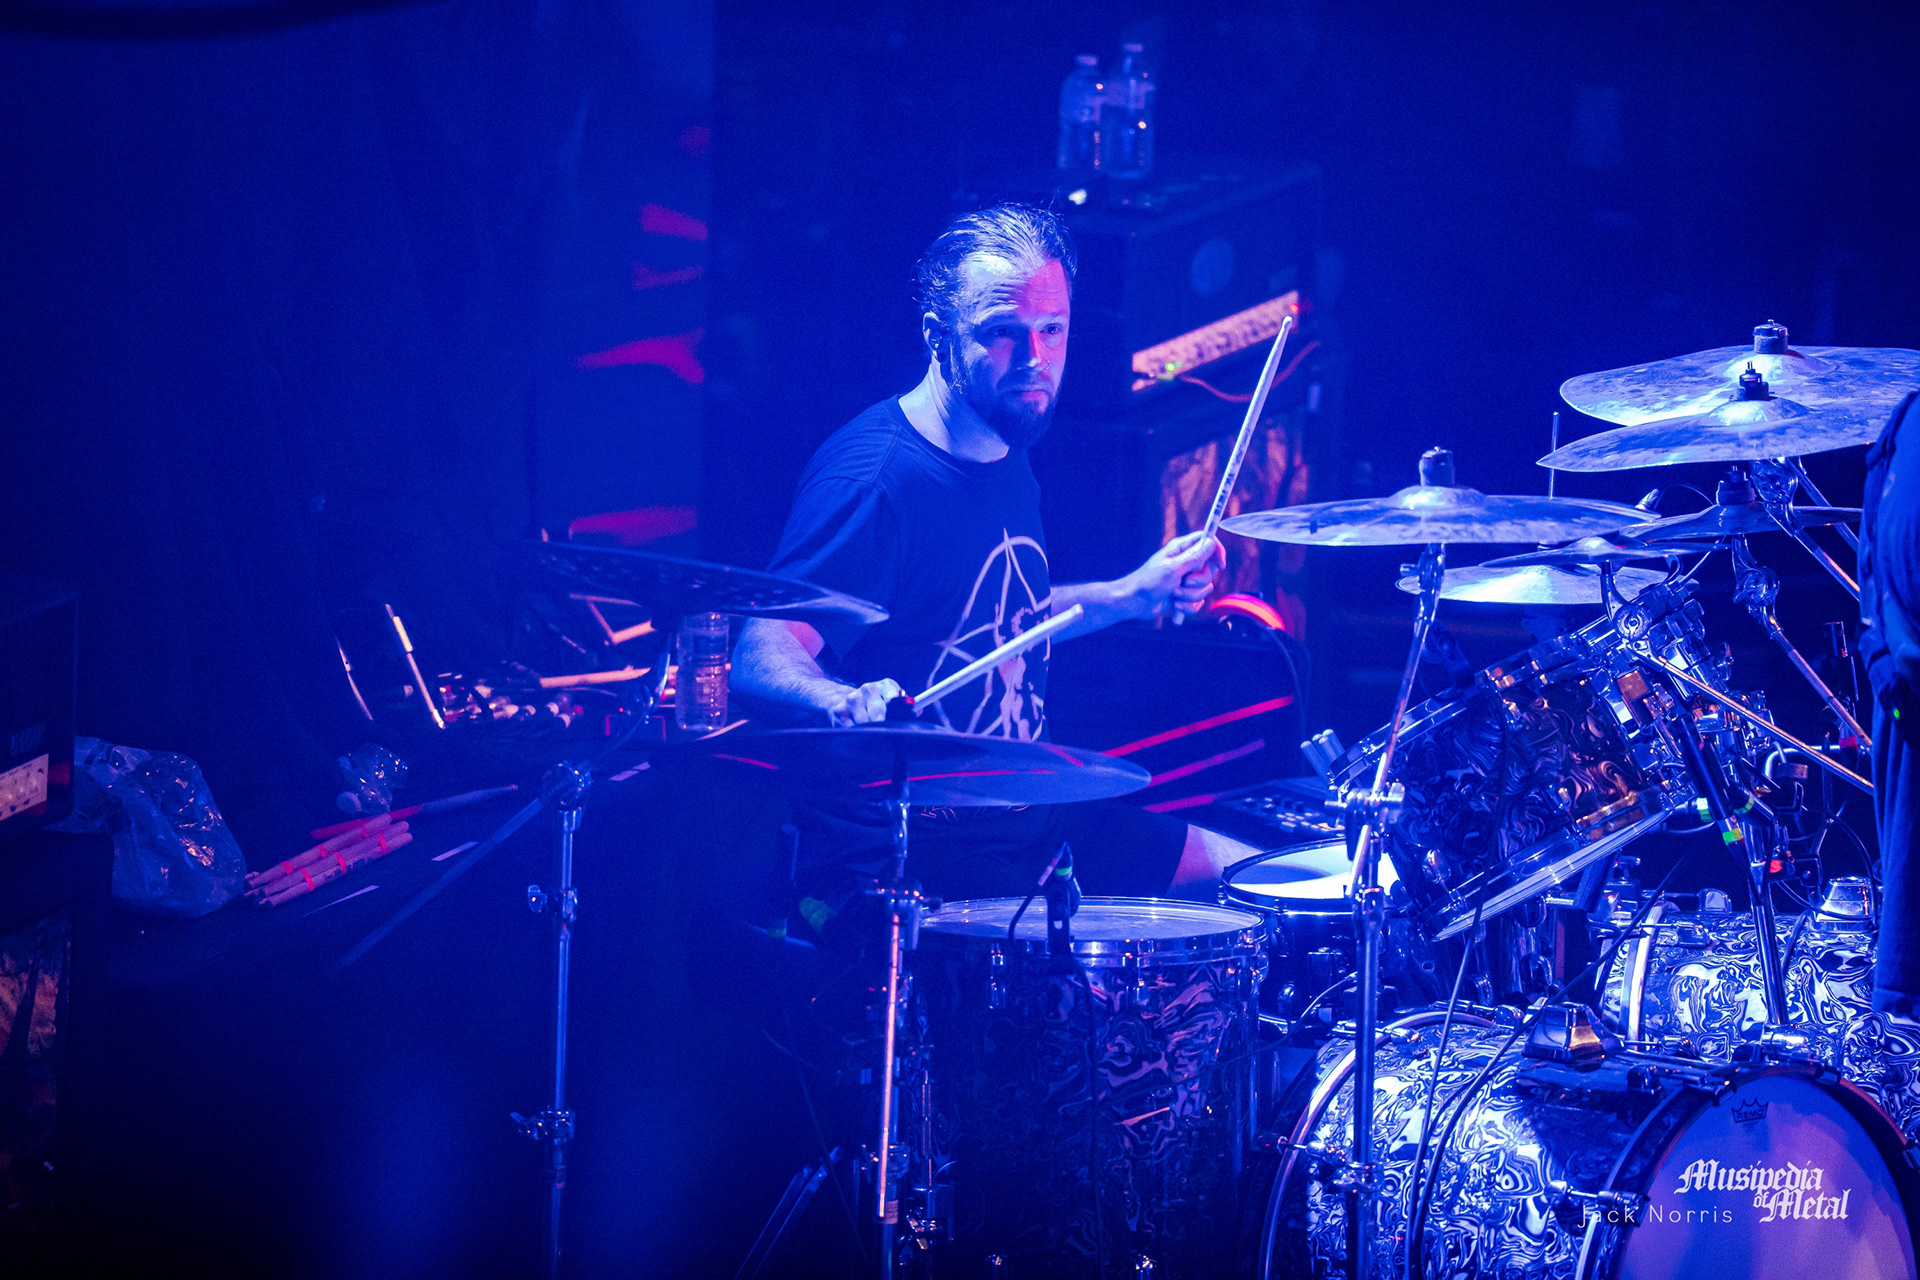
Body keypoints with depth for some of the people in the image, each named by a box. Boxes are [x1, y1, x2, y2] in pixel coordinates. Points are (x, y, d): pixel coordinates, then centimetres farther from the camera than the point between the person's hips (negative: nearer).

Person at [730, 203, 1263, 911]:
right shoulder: (874, 478, -20)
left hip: (1024, 817, 10)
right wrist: (850, 704, -48)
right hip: (895, 867, -10)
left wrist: (1130, 596, 16)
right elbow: (761, 657, -29)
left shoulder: (1005, 452, 8)